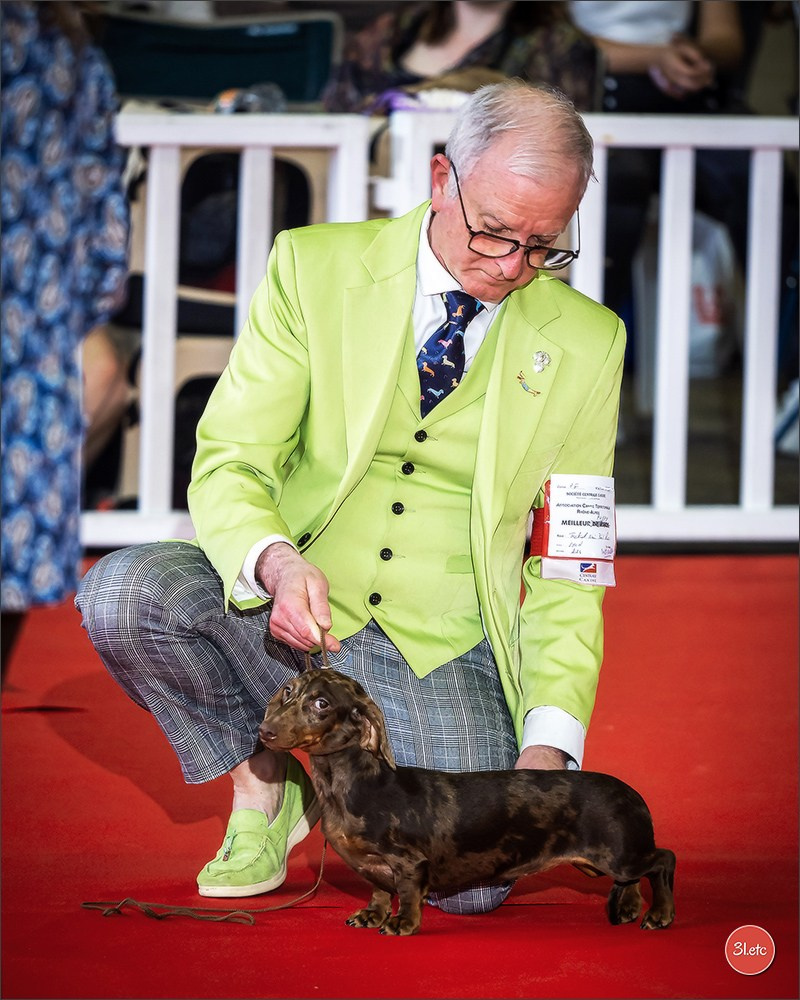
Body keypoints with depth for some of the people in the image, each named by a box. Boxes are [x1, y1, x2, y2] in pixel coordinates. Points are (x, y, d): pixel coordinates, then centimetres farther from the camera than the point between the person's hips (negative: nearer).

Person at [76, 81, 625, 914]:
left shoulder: (586, 342, 1)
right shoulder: (314, 268, -3)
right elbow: (227, 465, -6)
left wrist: (549, 742, -12)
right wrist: (276, 562, -30)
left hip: (442, 650, 0)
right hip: (287, 617, 0)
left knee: (469, 882, -25)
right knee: (121, 592, -30)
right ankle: (263, 782, 0)